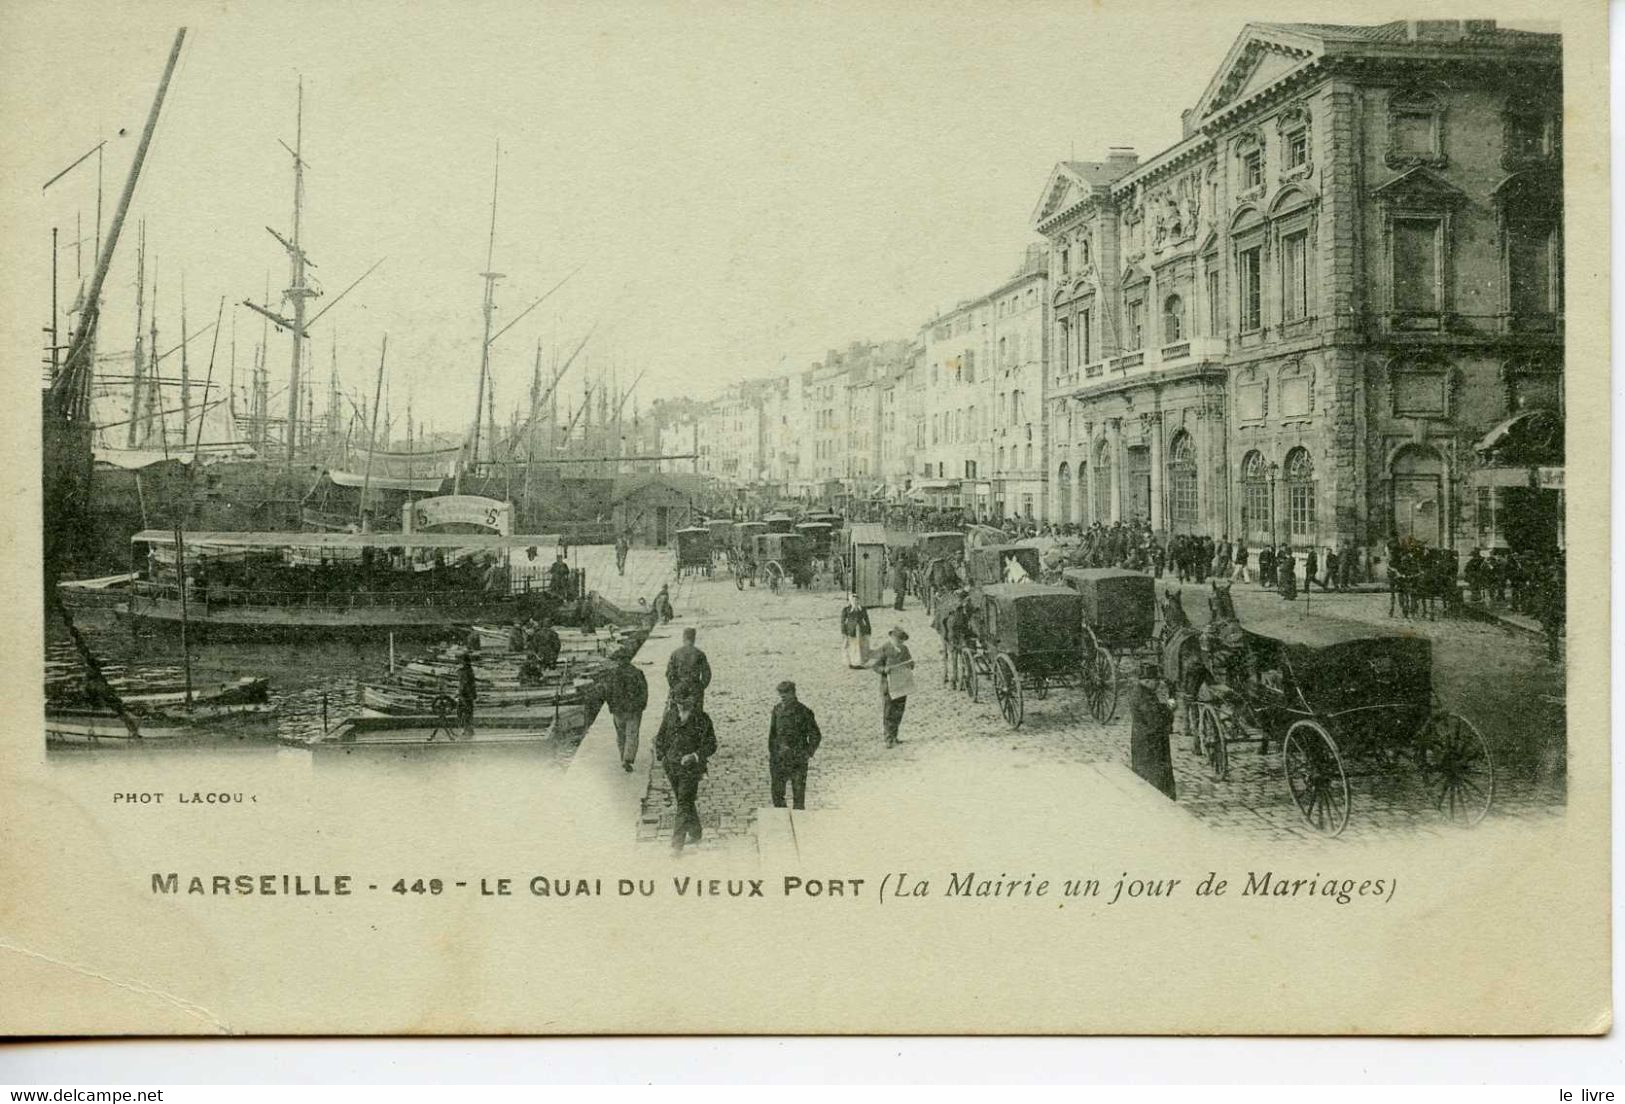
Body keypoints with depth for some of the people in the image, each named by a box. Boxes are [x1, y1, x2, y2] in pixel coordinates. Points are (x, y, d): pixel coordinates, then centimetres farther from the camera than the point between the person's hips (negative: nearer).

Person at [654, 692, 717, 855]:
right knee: (683, 801, 17)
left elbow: (711, 745, -7)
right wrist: (661, 756, 2)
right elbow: (660, 737, 15)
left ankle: (677, 844, -8)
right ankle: (694, 834, 35)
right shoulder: (670, 715, 3)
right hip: (671, 767, 5)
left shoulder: (702, 720, -11)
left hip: (690, 768, -5)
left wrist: (694, 756, -21)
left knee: (684, 805, -10)